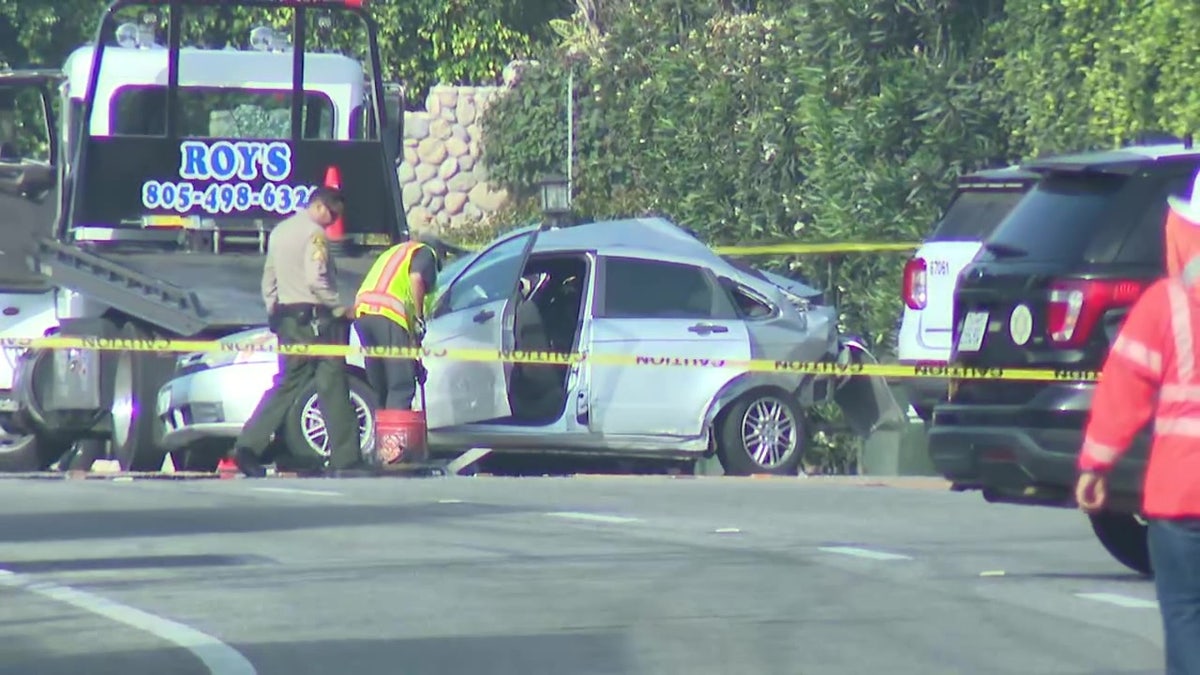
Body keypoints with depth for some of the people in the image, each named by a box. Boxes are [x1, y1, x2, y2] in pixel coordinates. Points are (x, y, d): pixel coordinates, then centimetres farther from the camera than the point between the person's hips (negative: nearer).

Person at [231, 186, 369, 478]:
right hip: (314, 318, -8)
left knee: (288, 384, 11)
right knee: (332, 386, -3)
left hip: (286, 317, 8)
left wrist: (274, 313, 24)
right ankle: (346, 457, -3)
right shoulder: (313, 233, -11)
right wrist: (340, 308, -12)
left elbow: (269, 279, 20)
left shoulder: (279, 232, 16)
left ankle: (249, 447, 0)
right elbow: (316, 280, -20)